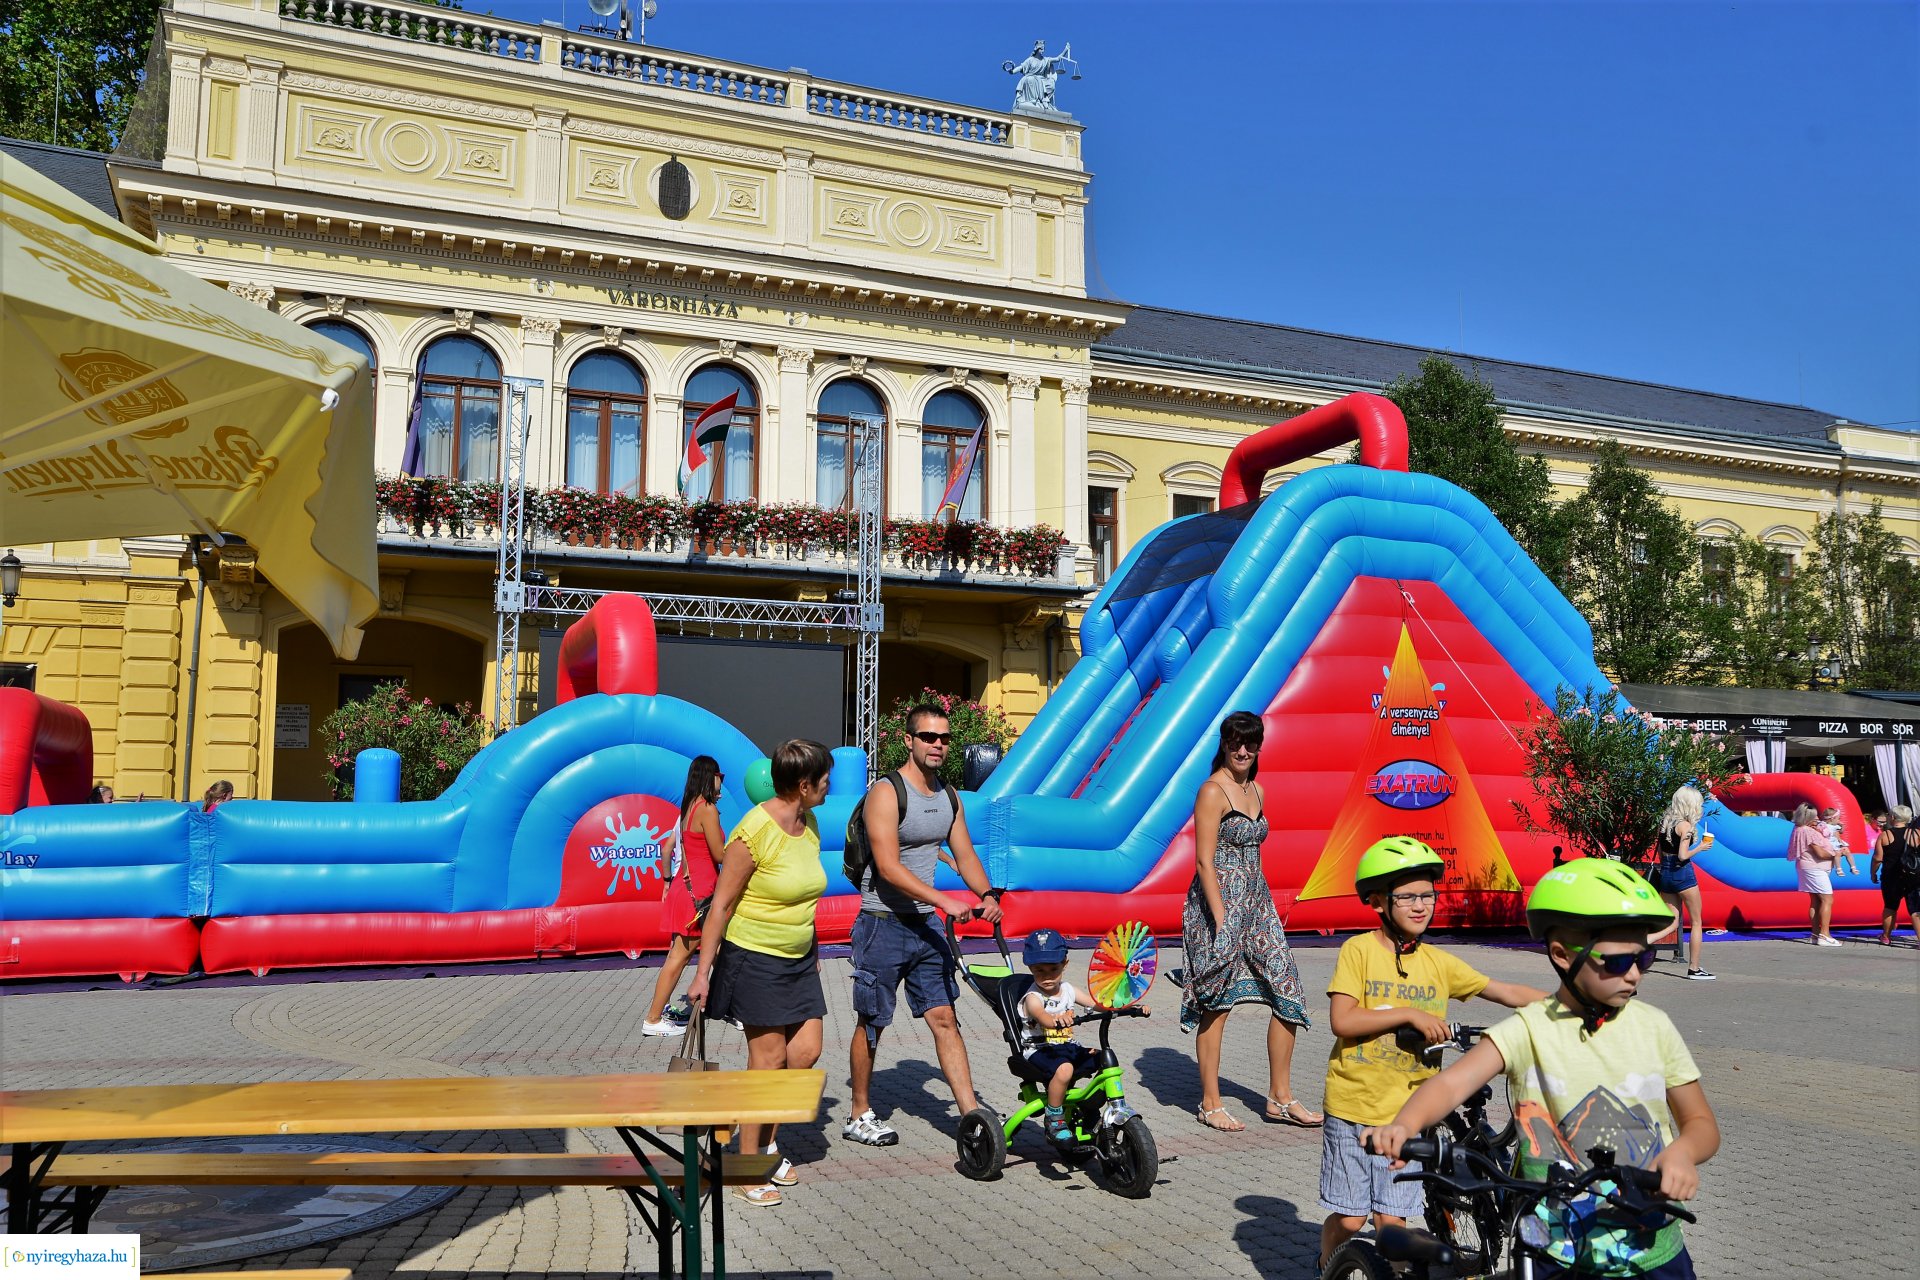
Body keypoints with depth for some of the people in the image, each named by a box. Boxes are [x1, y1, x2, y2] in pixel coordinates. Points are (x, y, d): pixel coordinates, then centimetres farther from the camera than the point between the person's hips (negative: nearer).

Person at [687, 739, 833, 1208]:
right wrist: (703, 973, -16)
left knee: (806, 1051, 4)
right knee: (769, 1058, -4)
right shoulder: (754, 833, -21)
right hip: (753, 959, -7)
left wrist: (813, 951, 21)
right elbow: (721, 905, -17)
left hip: (798, 959, 7)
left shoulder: (809, 824, 3)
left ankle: (767, 1142, 23)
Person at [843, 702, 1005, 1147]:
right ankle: (859, 1115, 20)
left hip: (926, 925, 6)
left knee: (944, 1018, 4)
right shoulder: (886, 793, -14)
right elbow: (889, 867, -22)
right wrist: (944, 900, -28)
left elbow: (965, 855, 12)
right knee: (872, 1023, 6)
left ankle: (973, 1115, 5)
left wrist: (987, 896, -8)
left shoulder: (950, 797, 9)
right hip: (883, 924, -6)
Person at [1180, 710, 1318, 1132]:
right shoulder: (1213, 791, -11)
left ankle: (1280, 1098, 14)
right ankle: (1210, 1104, 11)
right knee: (1216, 1004, 0)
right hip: (1220, 902, -8)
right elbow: (1204, 861, -15)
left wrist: (1261, 906, 17)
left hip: (1257, 900, 8)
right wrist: (1221, 919, -19)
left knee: (1288, 994, 4)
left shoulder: (1256, 790, 13)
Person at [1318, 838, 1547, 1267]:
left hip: (1405, 1113, 3)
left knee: (1392, 1222, 3)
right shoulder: (1358, 950, -7)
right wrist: (1408, 1014, -19)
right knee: (1348, 1220, 4)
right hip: (1353, 1106, -3)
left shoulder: (1440, 963, 5)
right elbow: (1342, 1021, -15)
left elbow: (1507, 992, 10)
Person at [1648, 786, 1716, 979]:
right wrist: (1701, 847, -5)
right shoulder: (1685, 825, -15)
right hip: (1682, 873, -7)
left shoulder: (1665, 821, 8)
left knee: (1672, 923, 11)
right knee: (1696, 922, 7)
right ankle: (1694, 969, 8)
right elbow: (1683, 856, -20)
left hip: (1665, 873, 7)